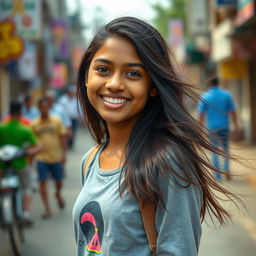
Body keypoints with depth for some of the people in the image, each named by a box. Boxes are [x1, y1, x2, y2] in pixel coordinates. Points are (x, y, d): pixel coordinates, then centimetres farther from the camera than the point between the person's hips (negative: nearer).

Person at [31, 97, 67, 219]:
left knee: (59, 181, 11)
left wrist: (63, 154, -6)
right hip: (41, 158, 0)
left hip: (56, 157, 0)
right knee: (42, 182, -6)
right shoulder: (34, 124, -1)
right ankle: (47, 209, 2)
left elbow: (62, 138, 0)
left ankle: (58, 194, 45)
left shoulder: (57, 121, -3)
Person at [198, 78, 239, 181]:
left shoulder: (205, 97, -5)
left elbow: (201, 114, -6)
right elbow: (233, 111, 0)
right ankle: (226, 169, 2)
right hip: (224, 126, 1)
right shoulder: (227, 95, -2)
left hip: (212, 127, -1)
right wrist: (235, 125, 7)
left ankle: (218, 175, 9)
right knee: (225, 149, 18)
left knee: (214, 151, 9)